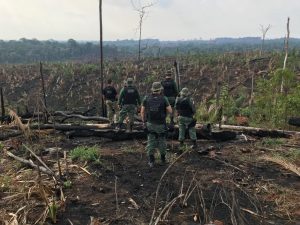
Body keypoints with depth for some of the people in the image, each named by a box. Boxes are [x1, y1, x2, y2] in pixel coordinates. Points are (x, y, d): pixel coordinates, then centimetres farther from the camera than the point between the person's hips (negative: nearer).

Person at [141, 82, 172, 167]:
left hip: (150, 124, 1)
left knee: (151, 141, 10)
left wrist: (144, 121, 11)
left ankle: (151, 160, 5)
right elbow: (170, 111, -10)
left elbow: (142, 111, -2)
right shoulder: (164, 99, -11)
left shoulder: (146, 98, -5)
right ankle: (163, 158, 33)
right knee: (162, 141, 18)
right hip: (161, 124, -1)